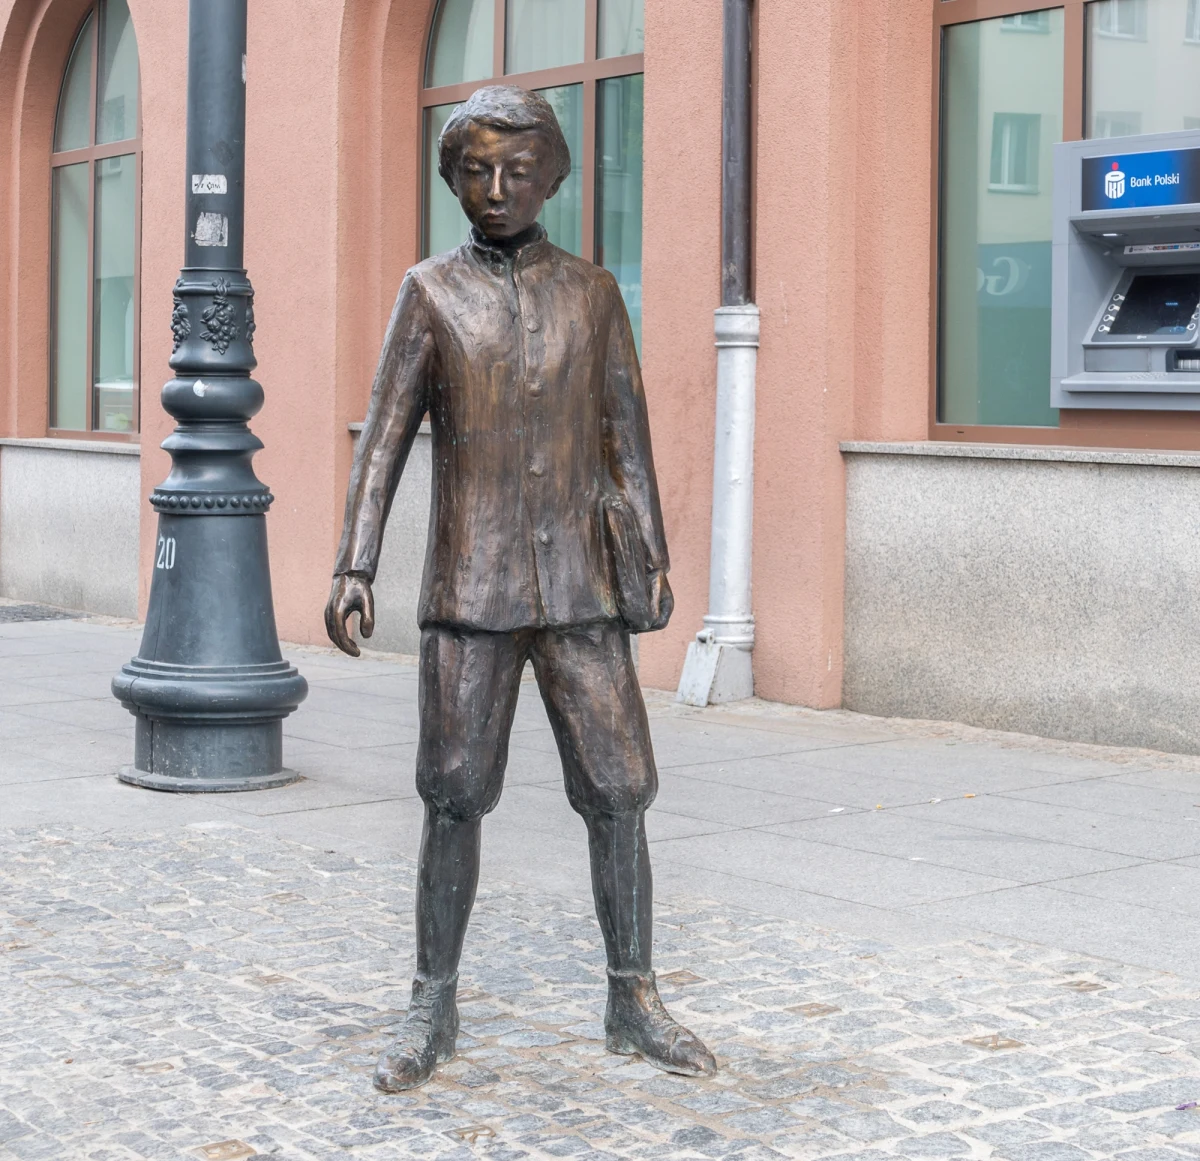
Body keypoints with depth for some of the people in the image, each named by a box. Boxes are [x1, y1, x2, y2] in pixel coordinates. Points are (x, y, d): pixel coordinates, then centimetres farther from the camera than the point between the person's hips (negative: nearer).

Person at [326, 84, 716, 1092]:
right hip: (470, 591, -1)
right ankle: (433, 1011, 11)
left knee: (619, 794, 0)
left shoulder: (592, 291, 8)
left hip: (581, 590, 2)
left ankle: (634, 1004, 11)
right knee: (454, 799, -1)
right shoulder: (431, 291, 4)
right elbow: (385, 438, -1)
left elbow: (626, 433, 9)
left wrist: (655, 559, 1)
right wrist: (354, 568, -10)